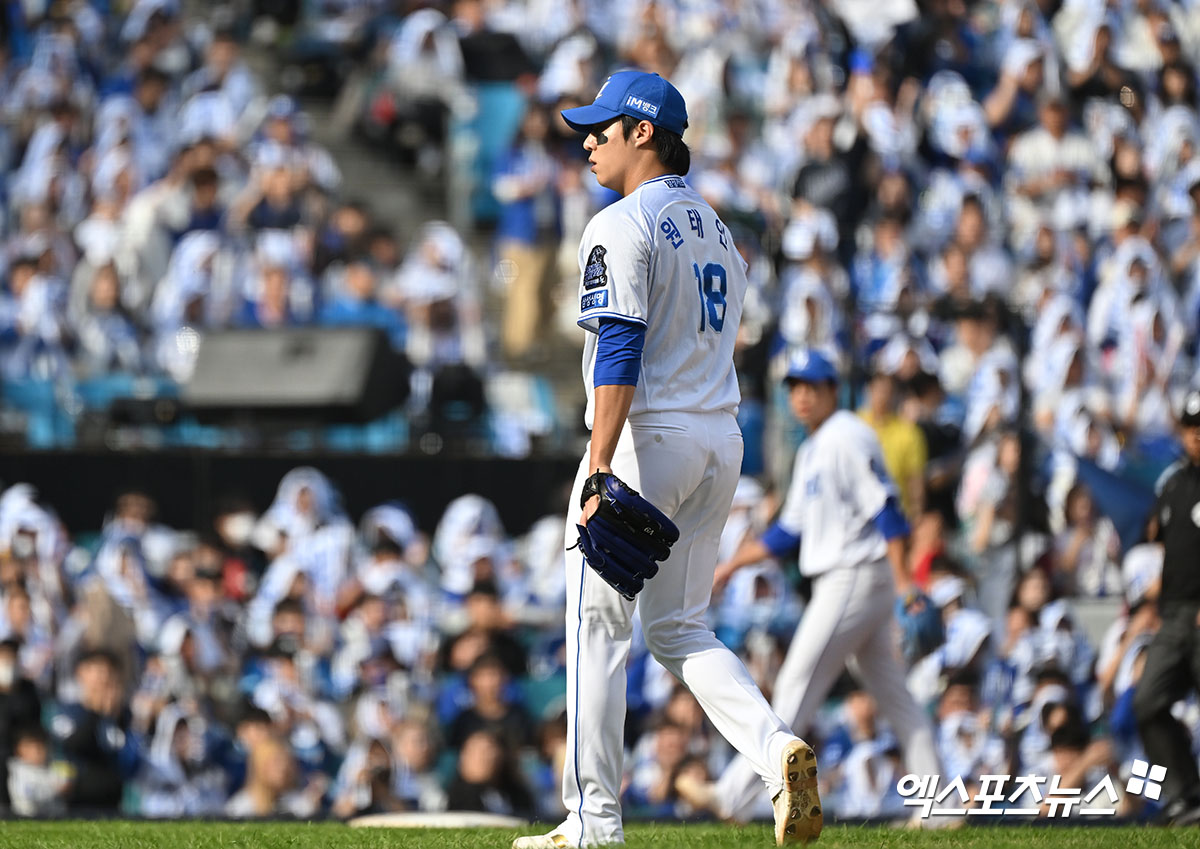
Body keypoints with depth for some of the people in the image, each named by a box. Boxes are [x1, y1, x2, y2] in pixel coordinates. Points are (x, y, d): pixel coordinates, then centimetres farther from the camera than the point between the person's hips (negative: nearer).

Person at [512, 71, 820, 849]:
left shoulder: (623, 227, -11)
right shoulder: (717, 228, 17)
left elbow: (620, 353, -21)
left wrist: (601, 470, -25)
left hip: (647, 436, -8)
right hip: (721, 440, 8)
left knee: (598, 628, 1)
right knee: (682, 629, 13)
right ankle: (777, 748, -11)